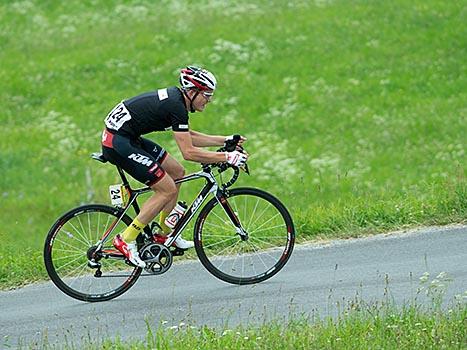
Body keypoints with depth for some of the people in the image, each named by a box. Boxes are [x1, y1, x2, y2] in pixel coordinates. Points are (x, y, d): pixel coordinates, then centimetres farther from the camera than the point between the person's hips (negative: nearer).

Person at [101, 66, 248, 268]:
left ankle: (164, 234, 21)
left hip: (129, 139, 10)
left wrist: (224, 141, 19)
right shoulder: (176, 107, -20)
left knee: (177, 173, 14)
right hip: (118, 143, -10)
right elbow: (188, 152, -21)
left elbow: (187, 137, 24)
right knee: (168, 189, -10)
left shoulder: (175, 98, 10)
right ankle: (126, 240, -7)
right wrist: (227, 158, -18)